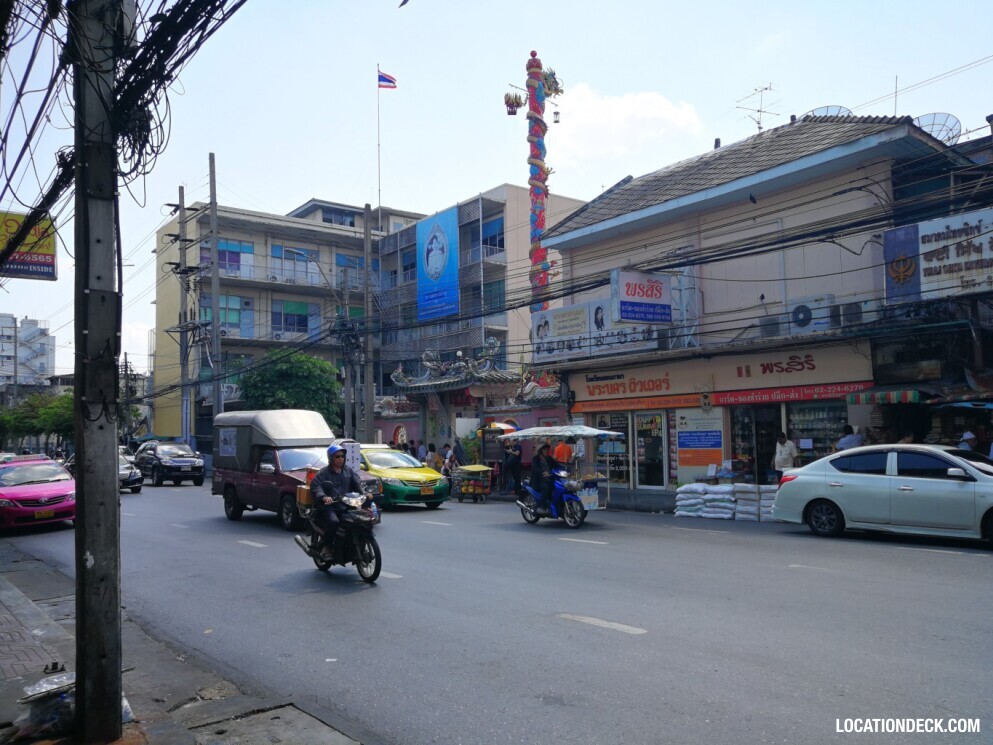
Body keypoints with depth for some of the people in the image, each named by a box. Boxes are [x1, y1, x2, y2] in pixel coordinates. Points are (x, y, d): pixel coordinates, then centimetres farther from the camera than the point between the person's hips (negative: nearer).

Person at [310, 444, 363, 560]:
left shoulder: (348, 471, 20)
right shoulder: (323, 472, 4)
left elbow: (358, 483, 12)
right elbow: (315, 487, -10)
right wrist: (323, 497, -29)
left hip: (346, 506, 4)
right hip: (328, 507, -4)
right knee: (333, 522, -33)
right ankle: (326, 547, -13)